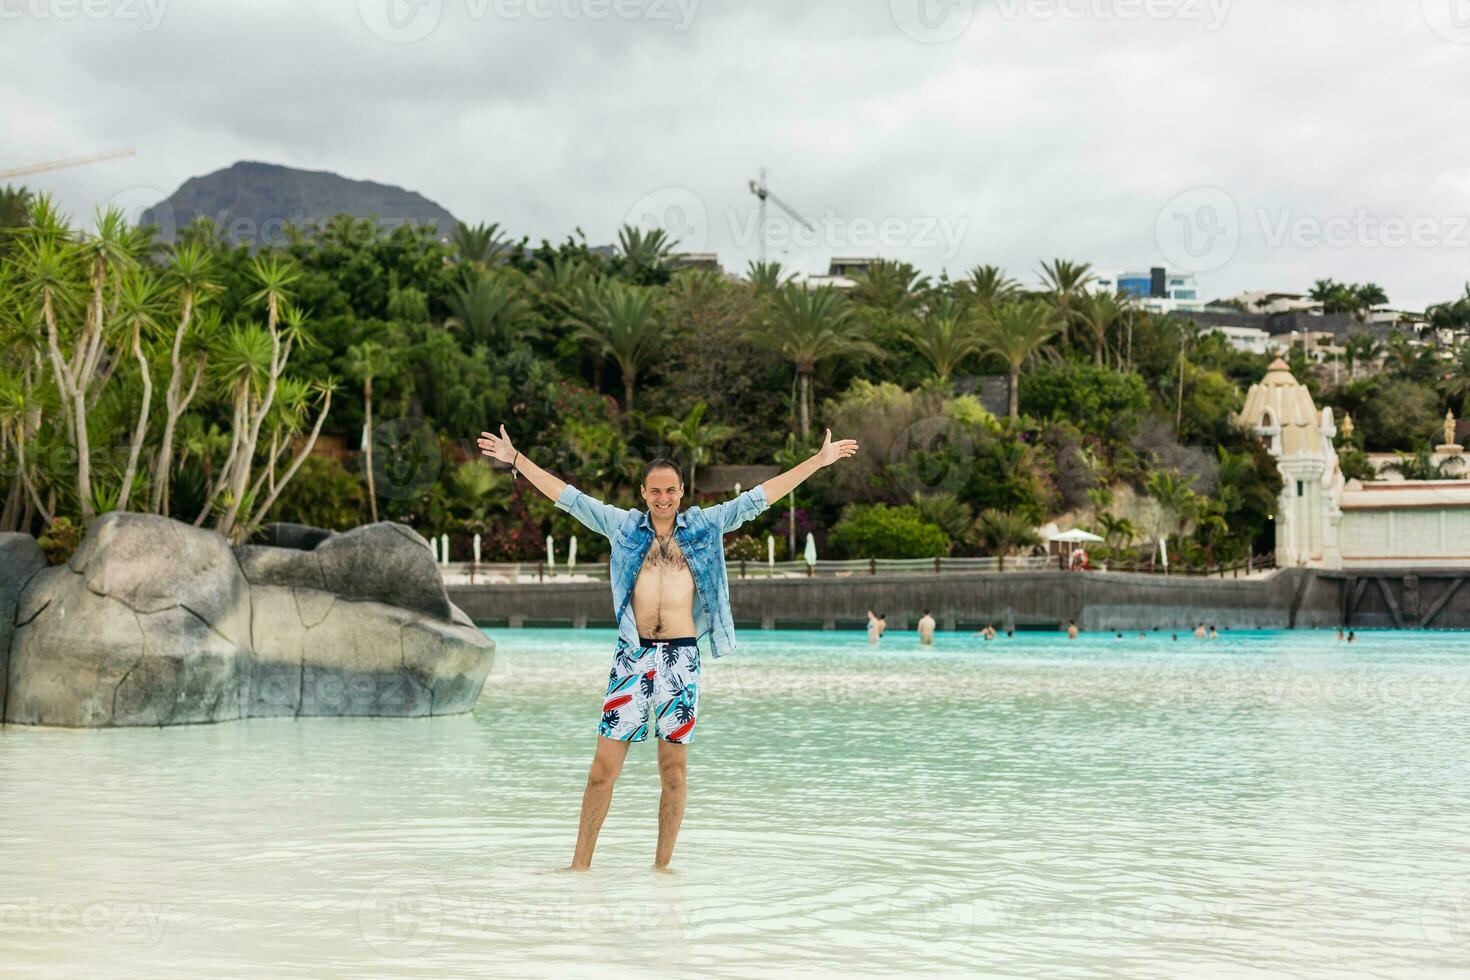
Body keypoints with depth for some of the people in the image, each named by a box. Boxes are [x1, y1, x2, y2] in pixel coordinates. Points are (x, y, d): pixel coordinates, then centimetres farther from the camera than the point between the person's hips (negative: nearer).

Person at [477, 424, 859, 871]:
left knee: (674, 768, 3)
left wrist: (819, 460, 9)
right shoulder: (623, 525, 11)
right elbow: (568, 496, 13)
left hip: (682, 656, 0)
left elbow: (759, 497, 10)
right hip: (632, 654, 0)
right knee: (604, 764, -3)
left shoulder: (704, 526, 10)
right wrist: (515, 459, 13)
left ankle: (661, 864, 13)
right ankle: (580, 863, 4)